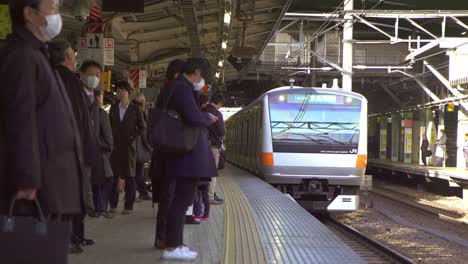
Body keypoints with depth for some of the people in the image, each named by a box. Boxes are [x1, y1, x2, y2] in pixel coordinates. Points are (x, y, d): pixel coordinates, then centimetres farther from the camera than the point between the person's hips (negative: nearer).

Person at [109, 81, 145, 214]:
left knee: (129, 175, 2)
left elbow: (142, 126, 4)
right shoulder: (114, 108, 10)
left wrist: (133, 137, -5)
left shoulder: (135, 109, 0)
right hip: (115, 145, 3)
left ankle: (128, 206, 5)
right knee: (114, 175, 1)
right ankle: (113, 204, 8)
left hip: (128, 146, -3)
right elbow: (109, 124, 15)